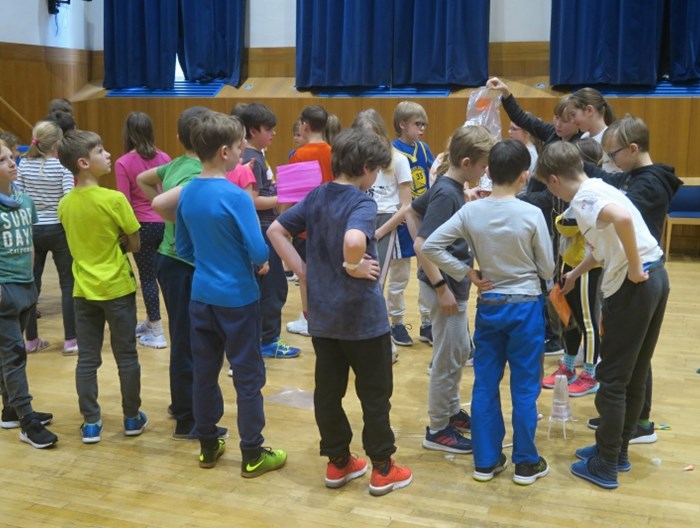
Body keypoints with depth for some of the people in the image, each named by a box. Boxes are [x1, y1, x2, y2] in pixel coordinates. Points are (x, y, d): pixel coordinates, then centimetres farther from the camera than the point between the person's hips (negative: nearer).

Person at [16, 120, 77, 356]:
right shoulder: (62, 166, -11)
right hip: (57, 230, -4)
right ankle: (70, 340, 7)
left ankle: (31, 340, 19)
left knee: (31, 285, 11)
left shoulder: (24, 165, 0)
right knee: (68, 284, 6)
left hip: (31, 230, 4)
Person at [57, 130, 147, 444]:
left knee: (87, 359, 10)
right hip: (117, 288, -4)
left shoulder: (64, 205, 1)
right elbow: (134, 244, -8)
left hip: (84, 290, 5)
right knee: (126, 357, 9)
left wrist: (102, 250, 5)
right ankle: (132, 419, 19)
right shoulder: (114, 199, -16)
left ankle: (91, 423, 16)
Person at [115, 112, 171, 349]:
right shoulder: (165, 158, 0)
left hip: (143, 226, -4)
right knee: (157, 274, 19)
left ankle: (157, 333, 13)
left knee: (148, 277, 7)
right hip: (166, 224, 4)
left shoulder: (123, 163, -12)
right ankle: (150, 322, 35)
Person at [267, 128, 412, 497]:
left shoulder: (316, 197, 5)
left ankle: (338, 463, 25)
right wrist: (354, 266, -18)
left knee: (328, 390, 13)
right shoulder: (362, 203, -17)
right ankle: (382, 469, 17)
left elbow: (275, 230, 8)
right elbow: (353, 240, -37)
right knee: (375, 393, 7)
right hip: (362, 315, -6)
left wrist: (302, 269, 5)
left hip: (322, 315, 7)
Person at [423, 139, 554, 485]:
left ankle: (486, 461, 20)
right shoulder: (532, 215, -14)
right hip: (526, 306, -3)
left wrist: (467, 273, -2)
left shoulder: (470, 212, -7)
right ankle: (526, 462, 18)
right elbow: (547, 270, -7)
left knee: (485, 384, 11)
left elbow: (431, 246, -7)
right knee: (524, 387, 8)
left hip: (488, 305, 3)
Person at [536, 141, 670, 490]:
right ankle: (617, 451, 31)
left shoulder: (583, 197, -11)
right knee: (634, 374, 18)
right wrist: (575, 274, 41)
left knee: (612, 378, 2)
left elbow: (623, 219, -33)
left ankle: (605, 466, 12)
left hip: (633, 286, -9)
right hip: (655, 277, 9)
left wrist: (633, 269, -22)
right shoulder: (598, 188, 18)